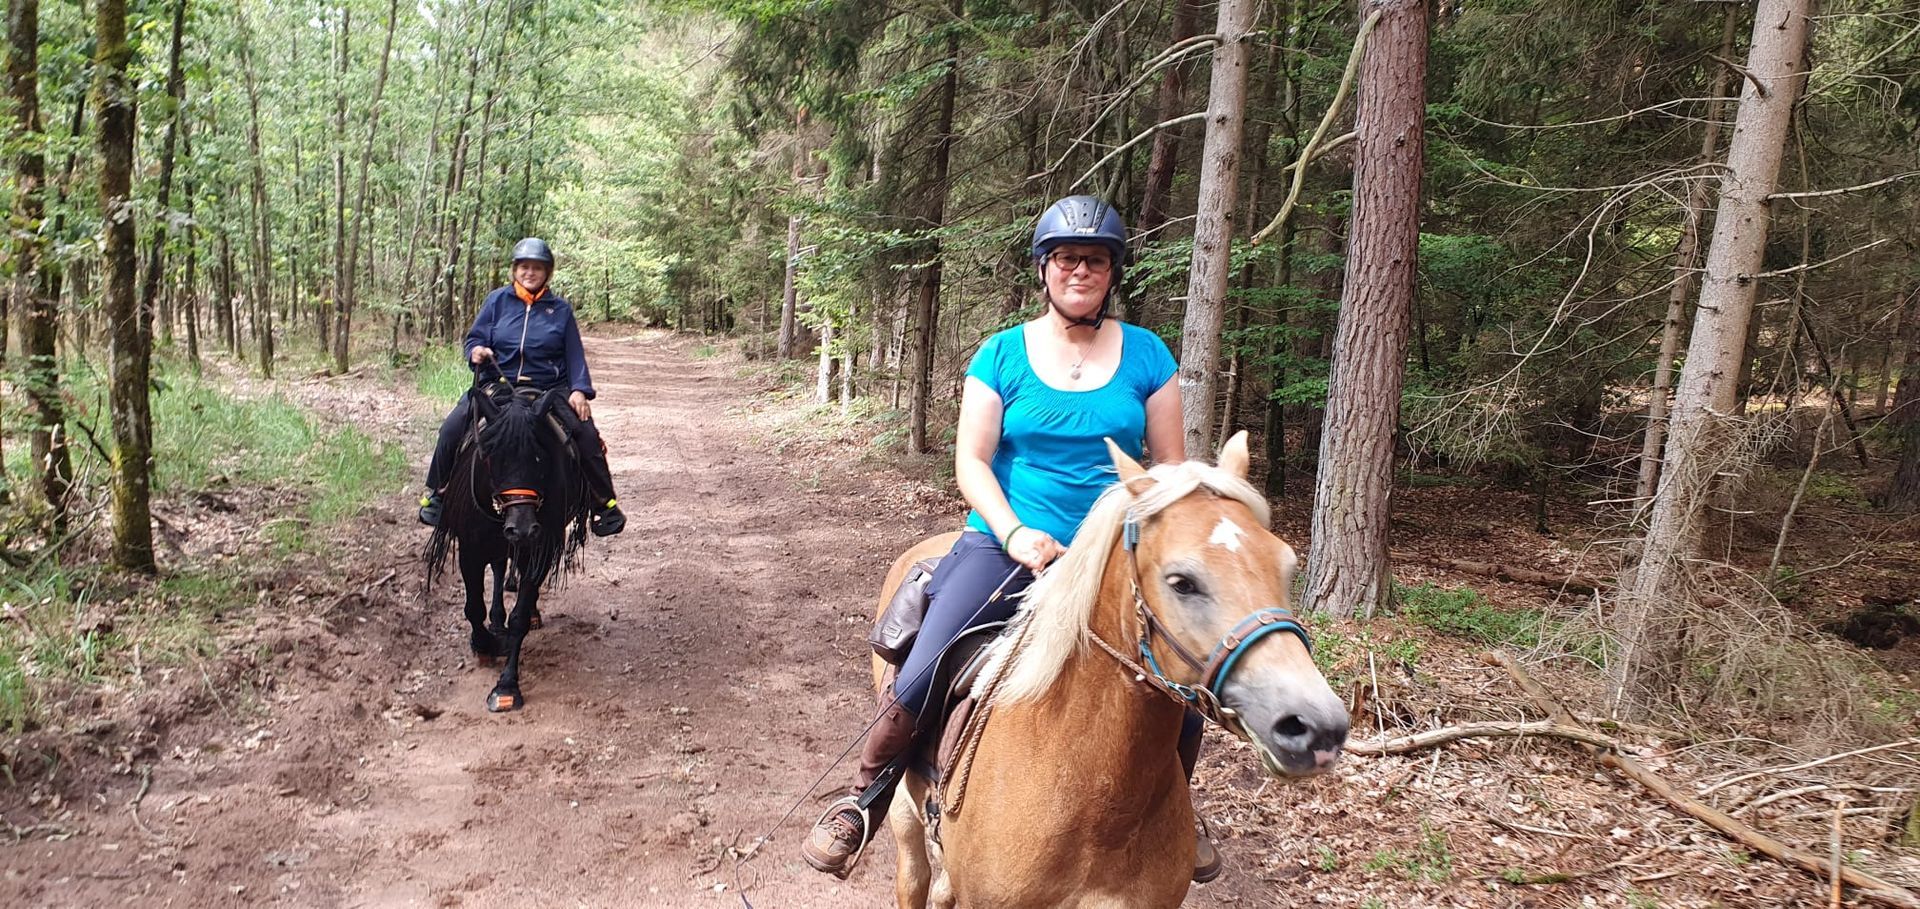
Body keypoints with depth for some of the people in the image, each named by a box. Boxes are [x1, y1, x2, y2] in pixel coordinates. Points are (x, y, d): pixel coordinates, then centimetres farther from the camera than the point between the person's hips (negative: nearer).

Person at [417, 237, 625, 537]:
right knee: (452, 427, -17)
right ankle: (436, 493, 4)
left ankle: (604, 504, -5)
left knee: (586, 434, -20)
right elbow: (475, 338, 9)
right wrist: (476, 351, -15)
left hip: (549, 389, -1)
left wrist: (579, 390, -13)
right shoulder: (497, 300, 7)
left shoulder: (560, 309, 6)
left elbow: (574, 355, 3)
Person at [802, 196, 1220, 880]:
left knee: (1183, 697, -9)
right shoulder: (1003, 355, 2)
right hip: (1006, 546, -1)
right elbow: (970, 461, -1)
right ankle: (863, 803, 9)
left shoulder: (1146, 355, 5)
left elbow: (1170, 464, 7)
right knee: (920, 683, -17)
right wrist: (1014, 533, -17)